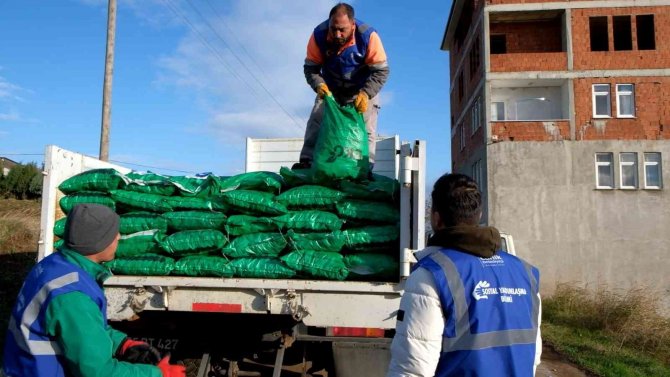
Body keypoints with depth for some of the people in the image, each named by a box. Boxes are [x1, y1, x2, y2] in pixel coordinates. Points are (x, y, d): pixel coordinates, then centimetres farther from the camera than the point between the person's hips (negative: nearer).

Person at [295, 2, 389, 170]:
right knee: (316, 122, -9)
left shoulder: (368, 36, -30)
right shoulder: (319, 35, -23)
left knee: (366, 130, -9)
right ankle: (306, 161, -8)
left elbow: (381, 71, -25)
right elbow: (310, 67, -13)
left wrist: (365, 94, -38)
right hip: (330, 89, 2)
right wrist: (318, 85, -34)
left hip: (363, 90, -2)